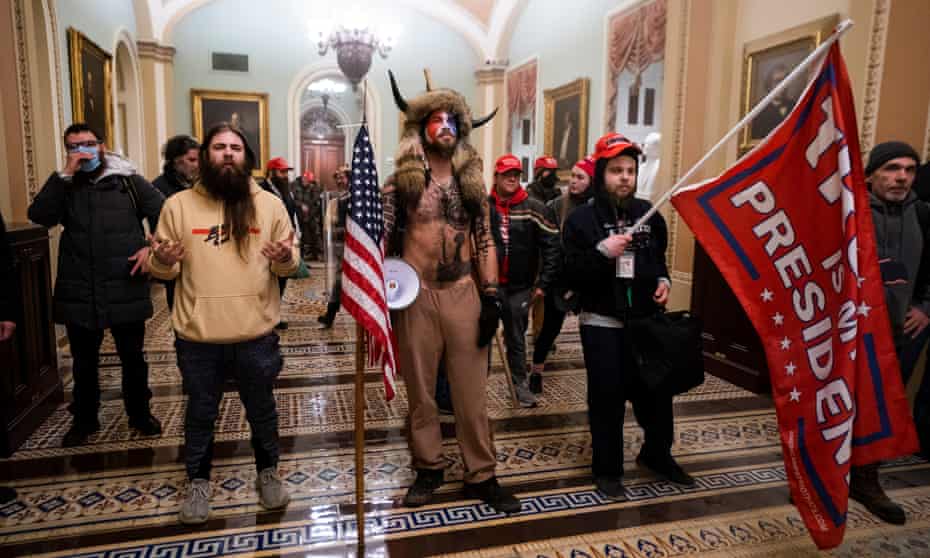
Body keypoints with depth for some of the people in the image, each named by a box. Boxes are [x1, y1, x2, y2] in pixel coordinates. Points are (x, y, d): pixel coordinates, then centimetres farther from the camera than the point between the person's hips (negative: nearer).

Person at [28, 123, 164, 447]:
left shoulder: (129, 182, 3)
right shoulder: (64, 187, 8)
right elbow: (39, 216, -10)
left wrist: (152, 248, -14)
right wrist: (65, 174, -14)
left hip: (125, 290, -2)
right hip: (79, 292, 2)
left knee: (133, 357, 11)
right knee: (84, 361, 15)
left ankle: (140, 413, 29)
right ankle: (84, 419, 32)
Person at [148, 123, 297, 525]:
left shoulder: (270, 204, 2)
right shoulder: (178, 205, 1)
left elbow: (291, 265, 4)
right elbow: (163, 271, 5)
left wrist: (285, 258, -19)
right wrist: (162, 260, -18)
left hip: (256, 334, 0)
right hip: (197, 336, 0)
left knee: (261, 409, 15)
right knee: (200, 413, 16)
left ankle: (268, 473, 36)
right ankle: (198, 483, 35)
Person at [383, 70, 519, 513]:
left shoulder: (472, 183, 9)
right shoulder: (401, 183, 1)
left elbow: (485, 241, 8)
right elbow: (381, 238, -1)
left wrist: (491, 295, 0)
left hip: (463, 294, 2)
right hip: (416, 295, -1)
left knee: (471, 390, 6)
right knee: (420, 389, 10)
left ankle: (481, 475, 19)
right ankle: (429, 469, 26)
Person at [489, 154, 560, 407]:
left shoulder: (534, 209, -3)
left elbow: (552, 246, -4)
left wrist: (544, 283, -7)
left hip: (520, 287, 0)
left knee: (516, 338, 12)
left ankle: (520, 383, 27)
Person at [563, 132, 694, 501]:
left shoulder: (648, 214, 8)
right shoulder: (582, 218, -7)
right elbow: (571, 274, -13)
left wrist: (663, 281, 2)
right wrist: (602, 253, -26)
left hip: (645, 320, 4)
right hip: (602, 323, -4)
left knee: (656, 390, 13)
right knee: (607, 398, 2)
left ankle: (657, 454, 38)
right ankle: (607, 469, 21)